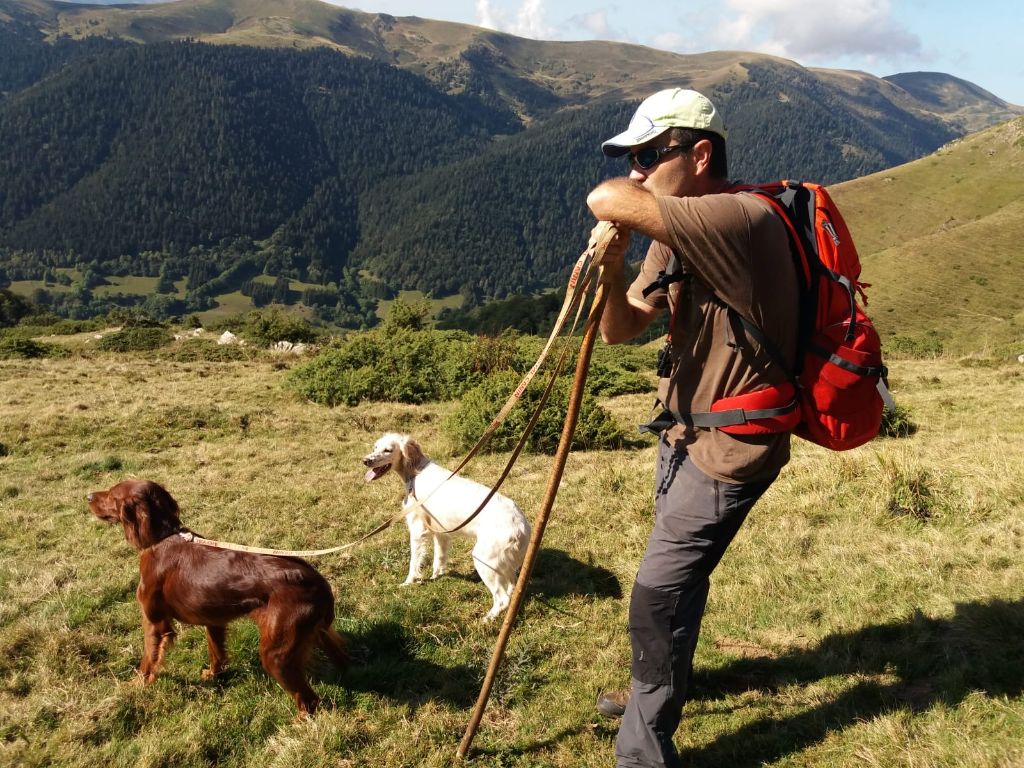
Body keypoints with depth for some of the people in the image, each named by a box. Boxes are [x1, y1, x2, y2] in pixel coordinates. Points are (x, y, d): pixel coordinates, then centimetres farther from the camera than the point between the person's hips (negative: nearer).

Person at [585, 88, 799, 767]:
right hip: (686, 430, 9)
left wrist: (639, 196, -13)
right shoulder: (675, 231, 2)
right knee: (677, 577, 24)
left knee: (658, 596, -5)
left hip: (732, 446, -9)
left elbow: (606, 202, -36)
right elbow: (620, 329, 2)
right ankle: (662, 686, 47)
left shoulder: (741, 219, -28)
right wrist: (613, 264, -17)